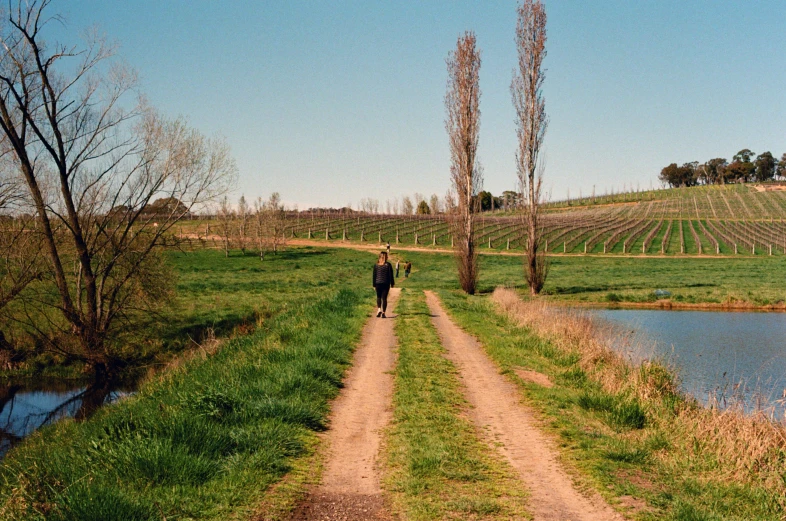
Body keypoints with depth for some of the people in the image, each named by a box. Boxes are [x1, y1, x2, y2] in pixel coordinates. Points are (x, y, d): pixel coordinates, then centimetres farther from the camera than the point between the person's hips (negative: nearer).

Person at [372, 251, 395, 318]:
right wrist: (392, 283, 6)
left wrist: (374, 285, 9)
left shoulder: (376, 265, -1)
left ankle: (379, 309, -5)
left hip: (378, 283, 1)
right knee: (384, 298, 5)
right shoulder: (388, 265, -6)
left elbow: (374, 275, 2)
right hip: (386, 283, -1)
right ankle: (383, 312, 1)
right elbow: (391, 275, -4)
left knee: (378, 297, 16)